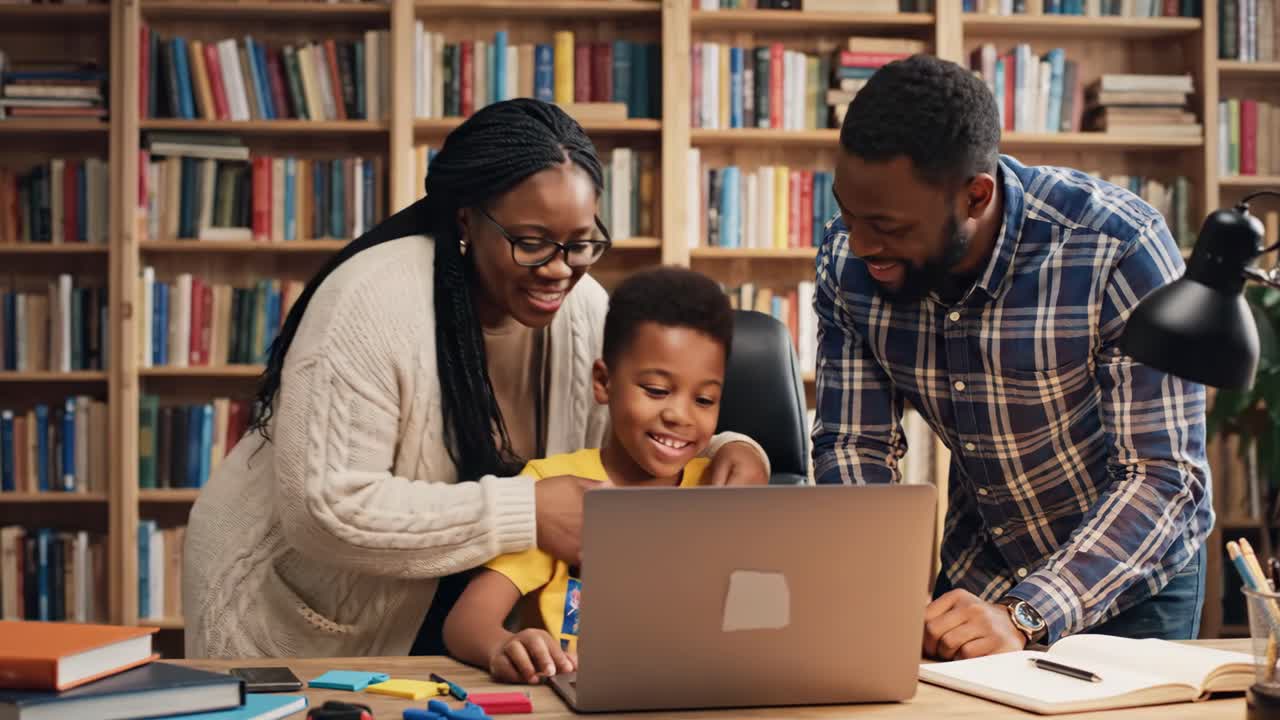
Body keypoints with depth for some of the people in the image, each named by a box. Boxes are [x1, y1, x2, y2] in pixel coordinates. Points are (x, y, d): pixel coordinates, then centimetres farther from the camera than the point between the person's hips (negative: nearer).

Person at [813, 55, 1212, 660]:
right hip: (975, 576, 3)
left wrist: (1022, 618, -39)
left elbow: (1164, 475, -28)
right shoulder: (847, 258, -15)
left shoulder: (1120, 250, -27)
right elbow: (853, 442, -7)